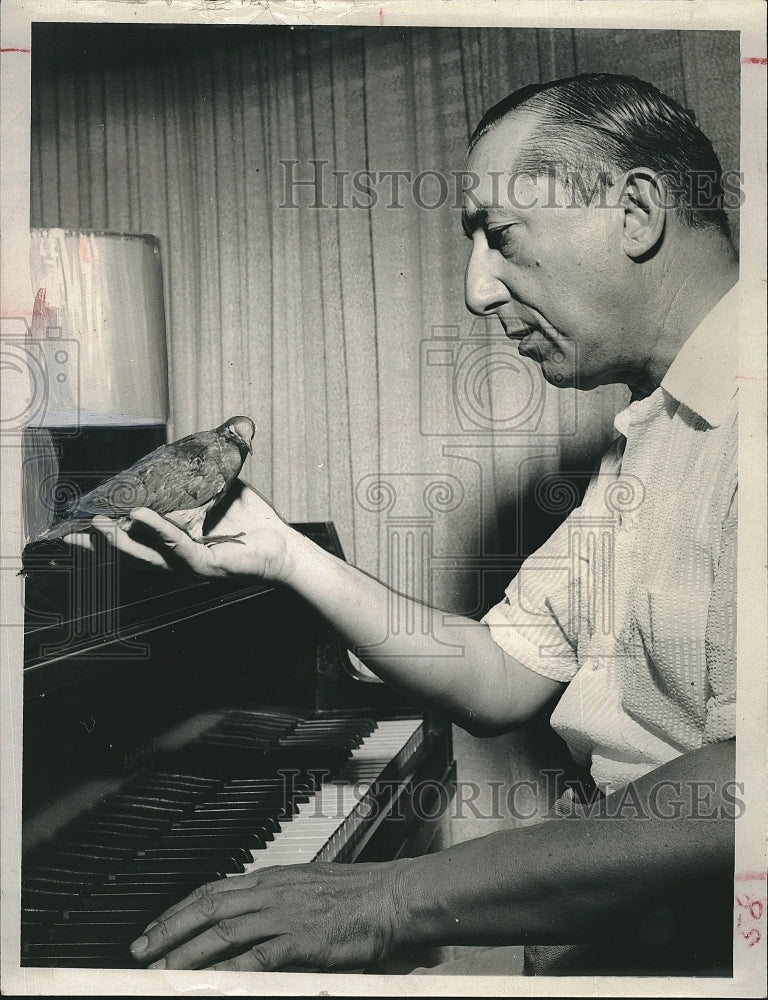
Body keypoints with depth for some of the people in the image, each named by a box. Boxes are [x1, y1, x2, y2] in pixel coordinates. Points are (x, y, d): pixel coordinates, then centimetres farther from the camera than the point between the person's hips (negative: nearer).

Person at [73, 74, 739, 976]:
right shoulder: (642, 444, 15)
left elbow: (743, 789, -27)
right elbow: (498, 684, 12)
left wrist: (393, 898, -24)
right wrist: (283, 554, 6)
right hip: (619, 915, 7)